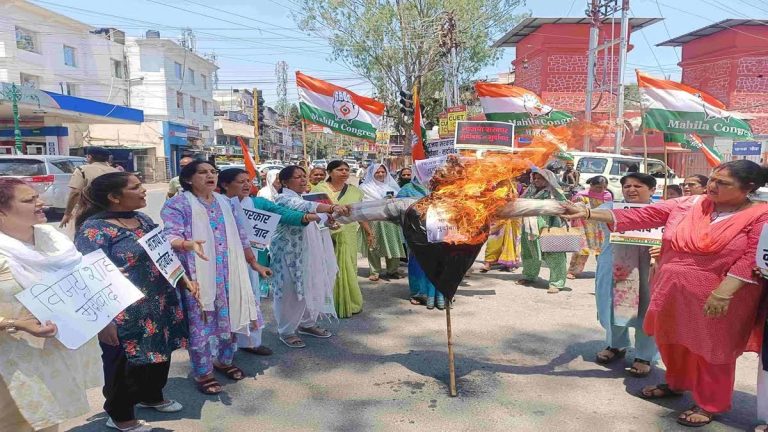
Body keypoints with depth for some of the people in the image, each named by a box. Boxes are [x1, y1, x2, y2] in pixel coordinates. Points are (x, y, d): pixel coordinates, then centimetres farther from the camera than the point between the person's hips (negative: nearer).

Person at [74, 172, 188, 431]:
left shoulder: (142, 219, 6)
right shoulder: (94, 229, -18)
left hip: (160, 306, 8)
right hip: (126, 315, -8)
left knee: (160, 354, 22)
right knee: (126, 365, 9)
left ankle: (151, 397, 46)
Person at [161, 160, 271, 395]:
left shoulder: (226, 203, 12)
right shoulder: (177, 204, -7)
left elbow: (240, 236, 17)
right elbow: (170, 237, -18)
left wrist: (254, 263, 18)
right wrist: (189, 244, -39)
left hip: (228, 275, 6)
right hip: (197, 277, -5)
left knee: (229, 319, 14)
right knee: (201, 324, 2)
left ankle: (224, 361, 36)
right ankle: (203, 373, 19)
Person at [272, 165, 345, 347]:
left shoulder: (302, 197, 14)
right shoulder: (284, 199, -16)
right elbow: (306, 207, -36)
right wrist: (332, 207, -49)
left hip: (308, 253, 9)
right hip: (291, 254, -9)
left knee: (311, 288, 13)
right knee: (292, 292, -1)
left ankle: (307, 323, 30)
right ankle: (287, 331, 14)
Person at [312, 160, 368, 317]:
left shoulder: (354, 191, 9)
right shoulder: (319, 189, 0)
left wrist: (369, 232, 11)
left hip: (347, 237, 3)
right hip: (325, 237, -2)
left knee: (347, 269, 6)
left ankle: (348, 303, 18)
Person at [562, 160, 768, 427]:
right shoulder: (689, 205, 0)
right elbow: (640, 216, -5)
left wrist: (724, 292, -26)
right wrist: (588, 213, -12)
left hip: (716, 298, -4)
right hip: (673, 291, 5)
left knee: (711, 351, 9)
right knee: (671, 341, 19)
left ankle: (710, 404, 29)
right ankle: (675, 384, 43)